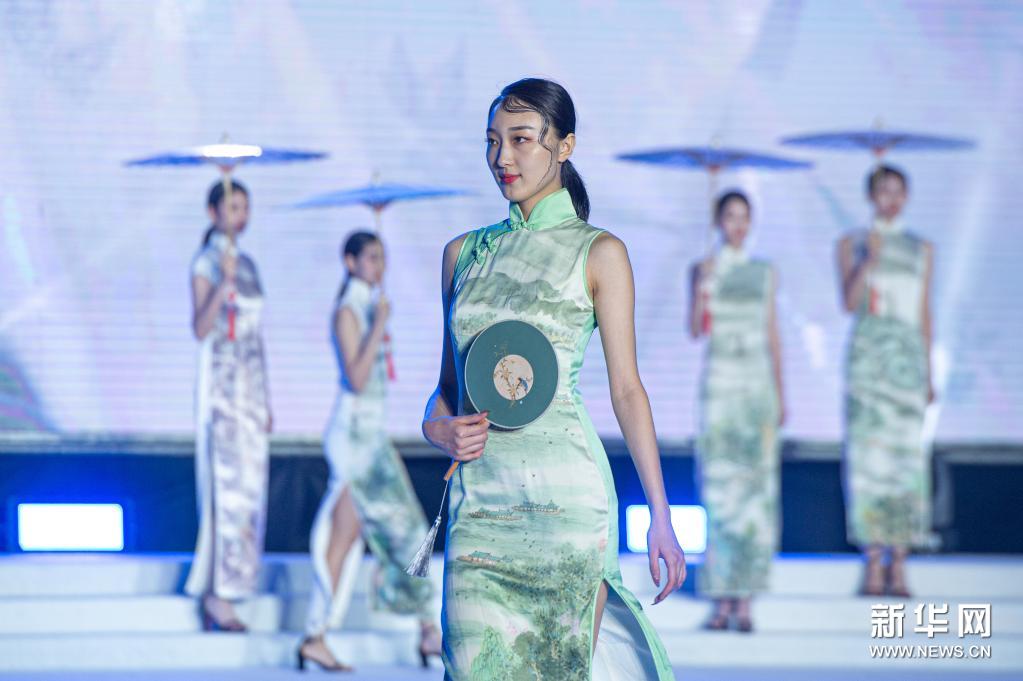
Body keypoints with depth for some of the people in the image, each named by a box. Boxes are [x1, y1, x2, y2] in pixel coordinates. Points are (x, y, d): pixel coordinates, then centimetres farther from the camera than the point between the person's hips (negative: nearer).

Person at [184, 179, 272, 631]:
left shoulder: (247, 265, 16)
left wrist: (266, 401, 18)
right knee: (226, 483, -12)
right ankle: (217, 594, -12)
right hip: (220, 385, -8)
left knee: (248, 488, 5)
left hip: (251, 385, 8)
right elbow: (200, 329, -17)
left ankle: (216, 593, 8)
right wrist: (224, 284, -30)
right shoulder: (206, 263, -6)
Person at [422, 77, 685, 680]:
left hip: (563, 494, -4)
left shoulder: (597, 253, 1)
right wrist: (438, 427, -3)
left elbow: (627, 388, -1)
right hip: (478, 498, 4)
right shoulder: (465, 253, 14)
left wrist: (662, 517, -6)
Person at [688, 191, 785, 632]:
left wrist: (781, 396, 10)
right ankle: (721, 600, -3)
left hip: (759, 385, 2)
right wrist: (703, 286, -21)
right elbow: (695, 330, -7)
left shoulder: (765, 274, 12)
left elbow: (773, 336, 13)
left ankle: (745, 600, -2)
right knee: (719, 486, -7)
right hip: (719, 385, -2)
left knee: (757, 489, -4)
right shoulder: (703, 270, 4)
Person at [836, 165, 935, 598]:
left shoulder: (921, 249, 14)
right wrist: (870, 260, -15)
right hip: (868, 354, -2)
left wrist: (929, 374, 11)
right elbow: (848, 302, -3)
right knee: (867, 452, -7)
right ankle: (872, 564, -4)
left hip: (908, 355, 2)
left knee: (907, 454, -4)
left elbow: (925, 314, 14)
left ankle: (899, 565, -3)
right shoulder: (852, 245, 8)